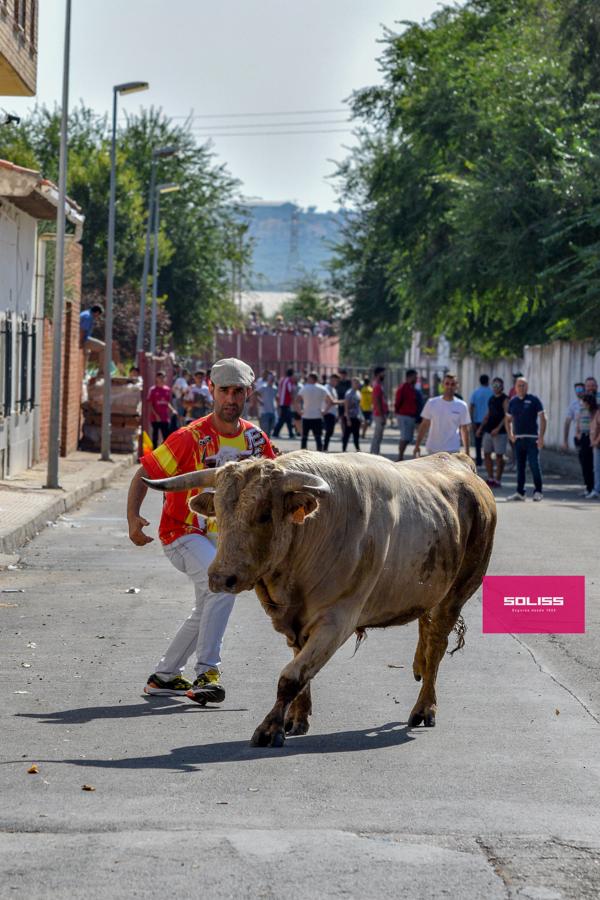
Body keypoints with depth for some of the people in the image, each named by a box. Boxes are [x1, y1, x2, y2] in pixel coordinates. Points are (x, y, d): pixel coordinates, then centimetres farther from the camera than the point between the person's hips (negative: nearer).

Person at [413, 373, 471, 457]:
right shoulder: (432, 403, 1)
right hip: (432, 450, 2)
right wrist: (417, 445, 3)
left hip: (452, 451, -2)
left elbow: (464, 430, 4)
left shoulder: (462, 406, -1)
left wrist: (467, 451, 2)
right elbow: (424, 425, 6)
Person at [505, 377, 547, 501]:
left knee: (534, 465, -8)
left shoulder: (534, 400, -2)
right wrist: (510, 434, 4)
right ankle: (519, 492, 11)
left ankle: (538, 491, 1)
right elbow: (508, 420, 20)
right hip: (517, 438, 4)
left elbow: (542, 418, -4)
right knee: (520, 467, 7)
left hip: (532, 438, -4)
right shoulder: (513, 401, 12)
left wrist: (541, 436, -12)